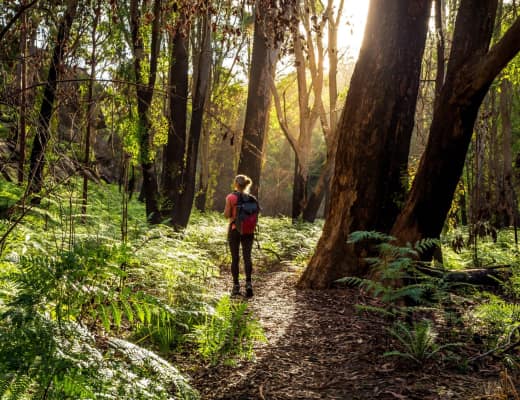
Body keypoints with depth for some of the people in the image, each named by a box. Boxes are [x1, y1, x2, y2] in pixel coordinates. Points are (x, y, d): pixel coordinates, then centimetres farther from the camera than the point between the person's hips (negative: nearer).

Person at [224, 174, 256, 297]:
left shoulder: (231, 197, -8)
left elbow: (226, 215, -8)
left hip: (234, 229, -2)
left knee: (235, 258, 6)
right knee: (247, 257, 3)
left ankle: (236, 286, 9)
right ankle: (248, 282, -13)